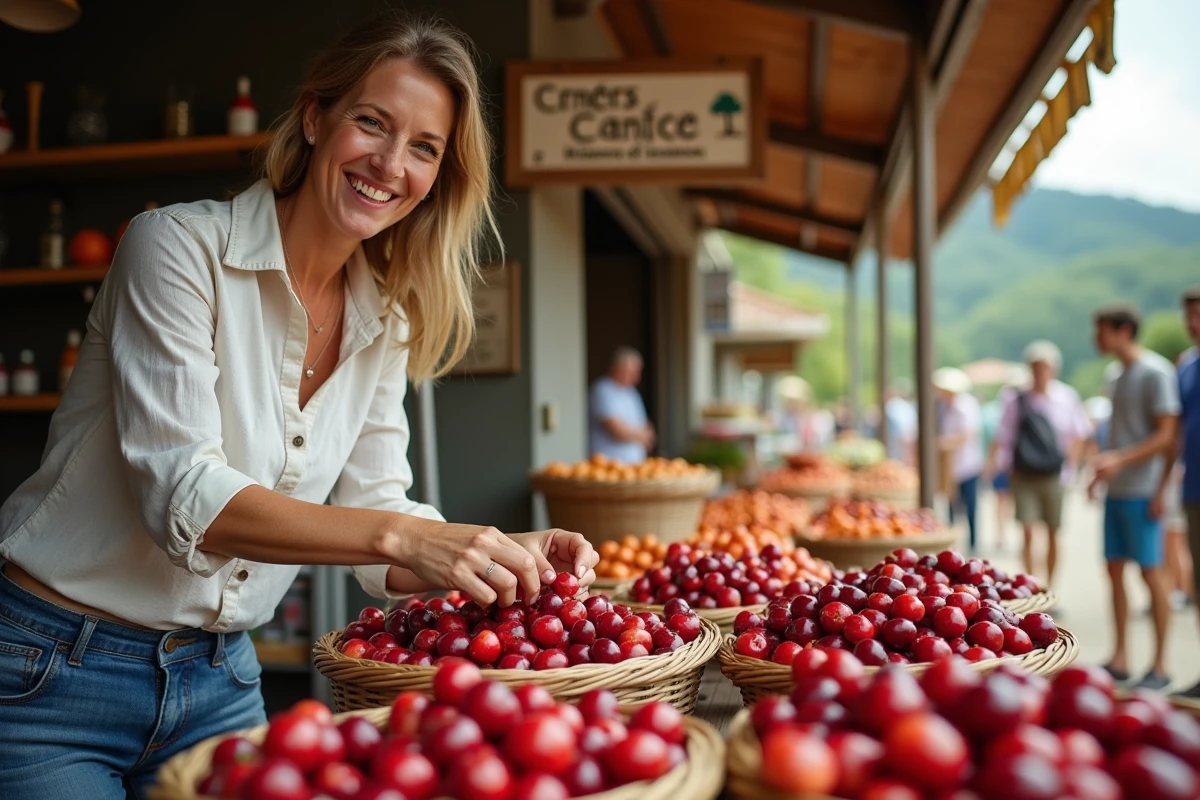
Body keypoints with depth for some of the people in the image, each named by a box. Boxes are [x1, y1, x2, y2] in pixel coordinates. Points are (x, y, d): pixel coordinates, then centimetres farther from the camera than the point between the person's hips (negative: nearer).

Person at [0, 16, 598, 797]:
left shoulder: (384, 323, 2)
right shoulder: (180, 247, -16)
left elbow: (375, 513, -1)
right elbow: (184, 492, -25)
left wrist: (508, 552, -20)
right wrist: (398, 535, -37)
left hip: (221, 678, 5)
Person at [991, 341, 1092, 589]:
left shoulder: (1067, 397, 2)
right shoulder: (1016, 400, 0)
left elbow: (1079, 434, 12)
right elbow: (1004, 438, 4)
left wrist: (1070, 465, 5)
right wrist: (1002, 464, -8)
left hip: (1054, 476, 1)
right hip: (1024, 477, -1)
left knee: (1052, 534, 8)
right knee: (1028, 532, -8)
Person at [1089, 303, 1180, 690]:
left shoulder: (1156, 372, -10)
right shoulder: (1119, 375, 15)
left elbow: (1166, 435, -14)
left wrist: (1120, 460, -21)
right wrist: (1101, 469, 14)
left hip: (1141, 491, -8)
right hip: (1115, 490, 8)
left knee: (1151, 571, -2)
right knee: (1115, 569, 9)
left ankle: (1160, 665, 7)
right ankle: (1119, 659, 17)